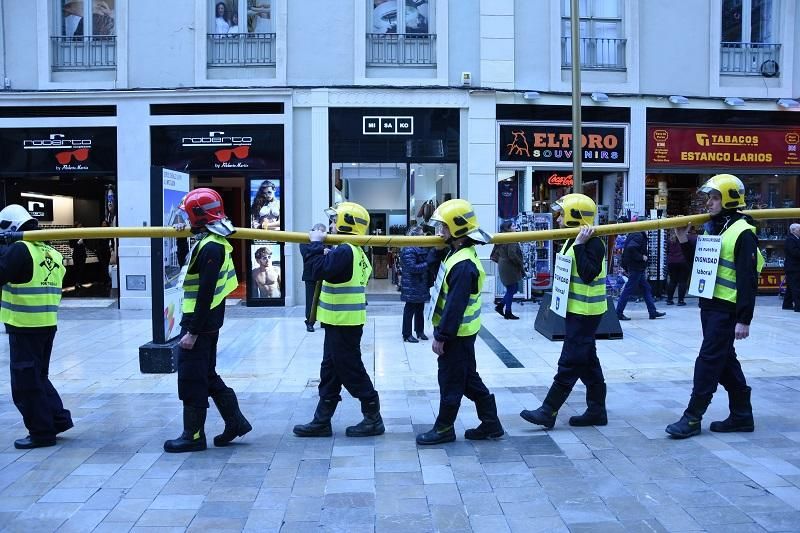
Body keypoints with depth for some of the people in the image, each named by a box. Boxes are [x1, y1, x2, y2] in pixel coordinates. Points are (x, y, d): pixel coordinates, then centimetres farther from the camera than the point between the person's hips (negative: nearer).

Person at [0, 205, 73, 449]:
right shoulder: (51, 253, 10)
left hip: (24, 326, -8)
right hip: (47, 325, 8)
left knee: (25, 382, 3)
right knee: (38, 377, 22)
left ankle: (42, 432, 9)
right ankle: (59, 418, 21)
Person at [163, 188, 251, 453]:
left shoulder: (210, 247, -20)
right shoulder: (216, 242, 10)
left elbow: (205, 294, -23)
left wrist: (192, 331, -21)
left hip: (200, 323, -10)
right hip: (208, 323, 10)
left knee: (191, 380, 1)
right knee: (208, 375, 19)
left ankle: (193, 436, 11)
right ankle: (235, 421, 24)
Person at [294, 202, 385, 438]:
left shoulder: (345, 251, -20)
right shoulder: (355, 251, 14)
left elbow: (319, 269, -26)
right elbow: (331, 270, 16)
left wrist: (316, 243, -15)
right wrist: (319, 246, 6)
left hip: (344, 323, -10)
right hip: (341, 321, 10)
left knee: (351, 371, -1)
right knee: (330, 372, 14)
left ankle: (373, 419, 10)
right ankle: (322, 421, 21)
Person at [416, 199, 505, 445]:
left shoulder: (463, 265, -25)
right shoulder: (457, 253, 7)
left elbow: (455, 305, -25)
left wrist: (441, 337, -20)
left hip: (456, 335, -10)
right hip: (459, 332, 10)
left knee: (450, 382, 4)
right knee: (469, 379, 17)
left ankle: (444, 429, 19)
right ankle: (491, 424, 25)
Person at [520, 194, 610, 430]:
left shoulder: (592, 244, -16)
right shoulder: (572, 242, 11)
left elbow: (588, 275, -29)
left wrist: (580, 246, -28)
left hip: (585, 312, -10)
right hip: (575, 310, 10)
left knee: (570, 362, -5)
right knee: (587, 361, 14)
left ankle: (548, 411, -1)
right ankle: (597, 410, 23)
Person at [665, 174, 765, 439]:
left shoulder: (742, 232, -14)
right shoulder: (712, 228, 12)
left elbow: (747, 280, -17)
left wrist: (744, 319, -20)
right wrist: (684, 241, 3)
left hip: (727, 310, -9)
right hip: (709, 305, 9)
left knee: (709, 361, -6)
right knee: (725, 360, 14)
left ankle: (692, 418, 0)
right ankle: (742, 414, 25)